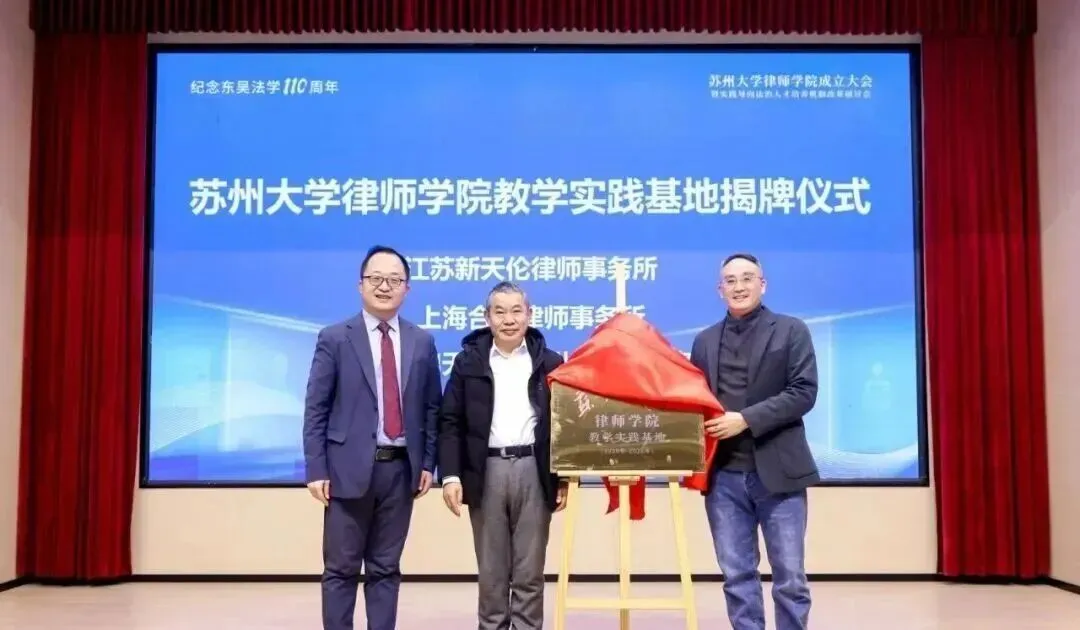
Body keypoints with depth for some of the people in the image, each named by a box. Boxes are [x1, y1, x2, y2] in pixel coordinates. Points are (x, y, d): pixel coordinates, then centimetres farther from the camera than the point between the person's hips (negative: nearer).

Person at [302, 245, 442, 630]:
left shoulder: (422, 342, 7)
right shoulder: (334, 339, -1)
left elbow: (432, 407, 10)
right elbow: (315, 410, -3)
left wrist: (428, 462, 3)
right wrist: (317, 470, -9)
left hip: (401, 468, 3)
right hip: (349, 468, -2)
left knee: (386, 568, 11)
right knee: (341, 569, 5)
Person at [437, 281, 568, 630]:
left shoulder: (549, 363, 6)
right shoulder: (468, 361, 6)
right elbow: (450, 422, 3)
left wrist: (563, 479, -1)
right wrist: (450, 475, -8)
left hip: (534, 472, 0)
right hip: (486, 472, 0)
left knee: (530, 573, 5)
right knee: (491, 573, 8)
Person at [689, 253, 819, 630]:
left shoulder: (791, 331, 3)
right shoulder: (705, 341, 13)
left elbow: (804, 393, -7)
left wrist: (746, 419, -16)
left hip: (777, 471, -3)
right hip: (724, 475, 3)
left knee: (789, 577, 3)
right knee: (737, 576, 7)